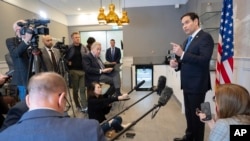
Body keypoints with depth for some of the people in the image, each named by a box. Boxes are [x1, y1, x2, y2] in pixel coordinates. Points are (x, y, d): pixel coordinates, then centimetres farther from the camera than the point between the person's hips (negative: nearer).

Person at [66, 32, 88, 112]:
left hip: (83, 70, 2)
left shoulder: (84, 48, 9)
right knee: (75, 89, 8)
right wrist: (68, 63, -14)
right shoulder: (69, 48, -1)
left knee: (82, 89, 3)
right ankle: (78, 106, 21)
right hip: (74, 71, -2)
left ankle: (84, 107, 7)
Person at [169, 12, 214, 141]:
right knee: (189, 113, 19)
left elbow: (205, 60, -23)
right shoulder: (187, 41, 16)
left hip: (197, 84, -8)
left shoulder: (205, 37, -10)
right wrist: (177, 64, -1)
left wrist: (182, 54, -29)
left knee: (197, 114, 6)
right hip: (187, 84, 8)